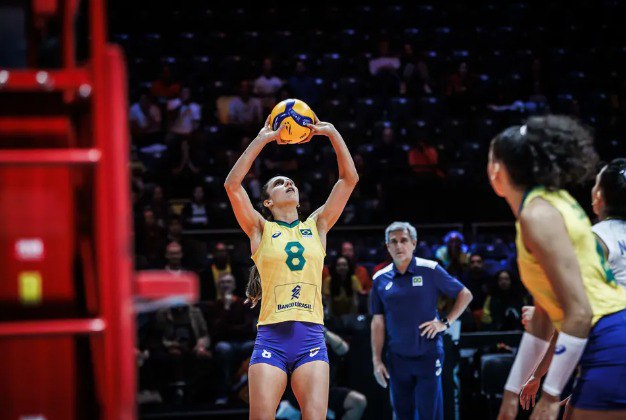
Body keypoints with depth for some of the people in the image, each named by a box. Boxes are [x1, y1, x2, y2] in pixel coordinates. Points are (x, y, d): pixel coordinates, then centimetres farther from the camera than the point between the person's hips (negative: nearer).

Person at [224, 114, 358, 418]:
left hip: (311, 338, 2)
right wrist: (263, 139, -2)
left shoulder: (316, 226, 16)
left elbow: (349, 178, 11)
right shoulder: (261, 230, 10)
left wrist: (331, 133, 7)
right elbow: (232, 184, -3)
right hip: (271, 337, -2)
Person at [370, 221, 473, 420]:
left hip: (428, 356, -3)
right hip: (397, 358, 3)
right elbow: (378, 322, 9)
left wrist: (445, 322, -7)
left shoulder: (430, 270, -3)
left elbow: (465, 295, 4)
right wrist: (377, 360, 4)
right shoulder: (380, 279, 5)